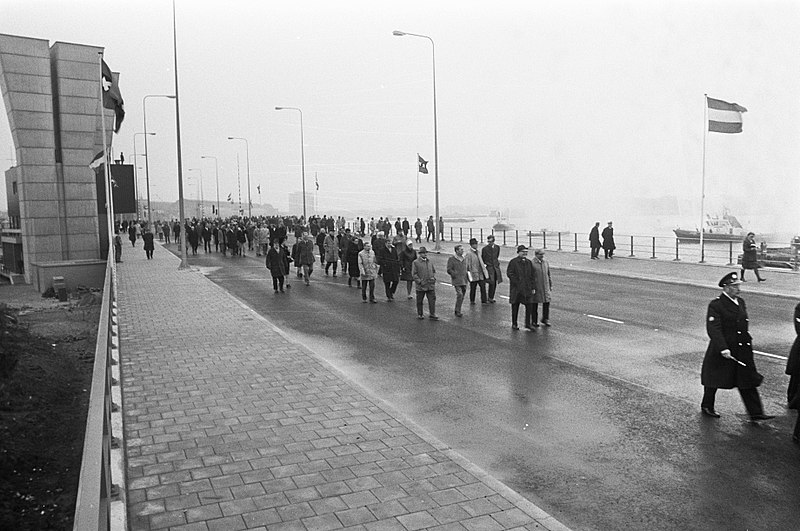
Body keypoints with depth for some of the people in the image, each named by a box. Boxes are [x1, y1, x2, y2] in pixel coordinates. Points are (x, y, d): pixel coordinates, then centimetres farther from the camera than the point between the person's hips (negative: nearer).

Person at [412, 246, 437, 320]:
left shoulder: (430, 262, 12)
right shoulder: (415, 262, -4)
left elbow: (434, 271, 22)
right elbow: (414, 274, -7)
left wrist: (434, 277, 4)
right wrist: (419, 281, -14)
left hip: (431, 285, 4)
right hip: (421, 286, -4)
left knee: (432, 300, 0)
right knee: (419, 301, 9)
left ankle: (432, 315, 7)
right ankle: (419, 314, 23)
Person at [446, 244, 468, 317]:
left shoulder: (464, 259, 15)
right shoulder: (451, 259, -5)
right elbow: (449, 270, -8)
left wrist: (466, 277, 12)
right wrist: (456, 275, -12)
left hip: (464, 281, 6)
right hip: (457, 281, -6)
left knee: (462, 297, 9)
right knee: (459, 295, -18)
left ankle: (458, 311, 20)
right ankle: (457, 312, -9)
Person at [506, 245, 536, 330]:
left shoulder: (529, 262, 11)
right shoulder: (513, 262, -5)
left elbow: (532, 276, 13)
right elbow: (509, 273, -10)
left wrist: (533, 287, 7)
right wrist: (517, 282, -15)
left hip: (527, 288, 4)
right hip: (516, 289, -4)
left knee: (529, 306, 1)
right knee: (515, 307, 5)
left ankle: (528, 324, 12)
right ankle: (514, 324, 17)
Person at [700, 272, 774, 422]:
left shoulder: (741, 302, 9)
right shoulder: (715, 305, -16)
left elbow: (743, 325, 19)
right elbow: (713, 329, -22)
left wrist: (747, 342, 20)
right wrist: (723, 348, -28)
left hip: (742, 351, 7)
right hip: (721, 351, -7)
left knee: (748, 381, 5)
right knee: (714, 381, 9)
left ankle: (756, 413, 10)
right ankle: (707, 407, 27)